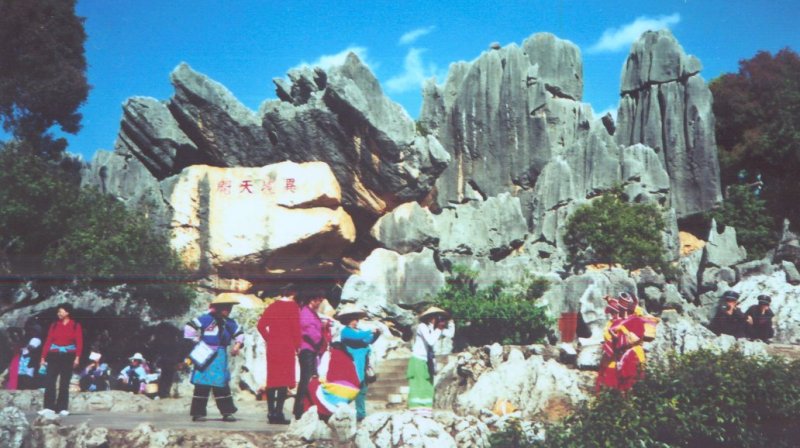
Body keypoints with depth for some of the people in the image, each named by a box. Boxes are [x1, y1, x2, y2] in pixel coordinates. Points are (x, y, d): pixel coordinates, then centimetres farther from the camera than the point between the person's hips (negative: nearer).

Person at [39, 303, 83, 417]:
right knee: (49, 381, -7)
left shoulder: (76, 326, 3)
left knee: (64, 383, 2)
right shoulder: (54, 325, 8)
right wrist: (43, 357, -3)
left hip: (68, 357, -2)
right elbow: (48, 341, 4)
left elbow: (79, 343, -3)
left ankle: (62, 408, 5)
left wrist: (77, 357, -13)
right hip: (54, 356, 2)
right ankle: (49, 407, -4)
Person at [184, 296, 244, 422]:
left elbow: (239, 334, 19)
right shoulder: (206, 319, -11)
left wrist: (237, 345, 3)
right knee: (202, 385, -2)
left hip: (220, 357, 5)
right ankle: (197, 413, 5)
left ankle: (227, 412, 11)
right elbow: (189, 328, -11)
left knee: (222, 385, 7)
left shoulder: (229, 323, 7)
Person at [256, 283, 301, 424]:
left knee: (272, 380, 11)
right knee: (284, 381, -2)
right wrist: (297, 345, 0)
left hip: (272, 347, 5)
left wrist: (268, 339, 12)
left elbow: (260, 325, 6)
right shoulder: (293, 307, -5)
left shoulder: (272, 306, 10)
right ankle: (278, 414, -7)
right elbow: (296, 328, -10)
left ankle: (271, 413, 14)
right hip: (287, 348, -5)